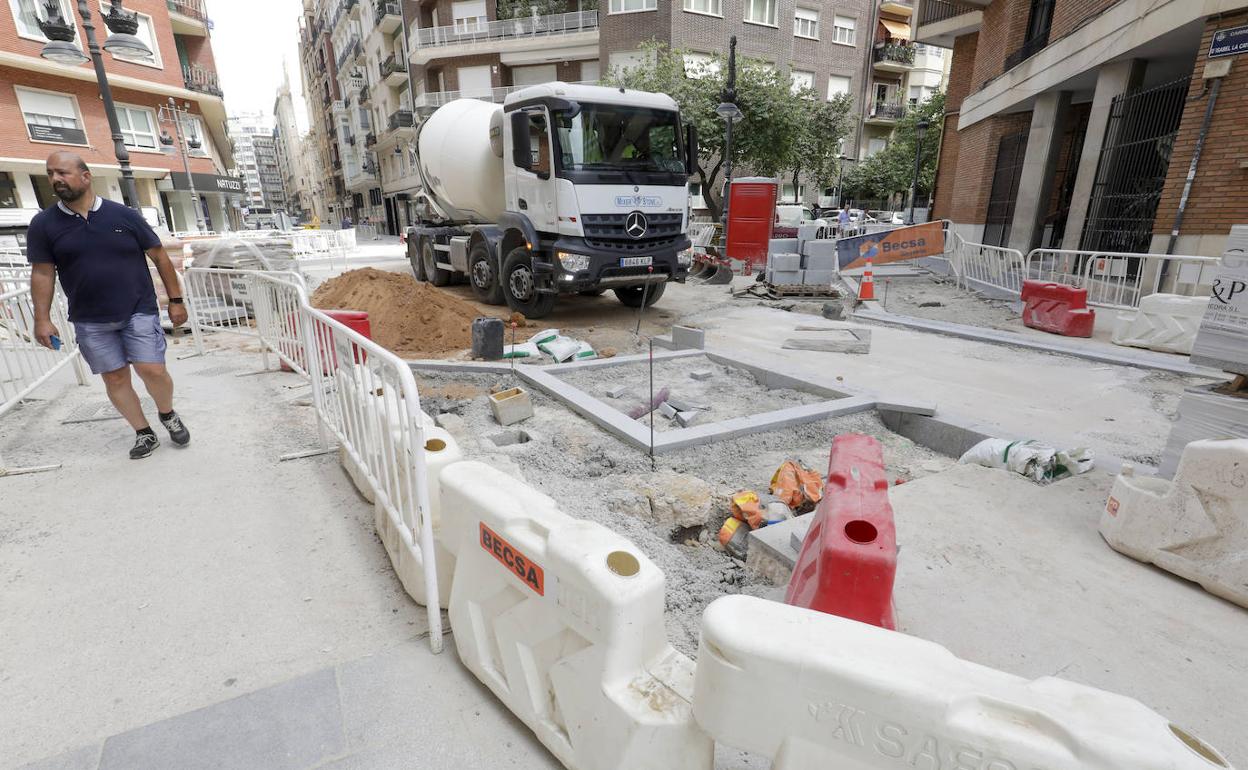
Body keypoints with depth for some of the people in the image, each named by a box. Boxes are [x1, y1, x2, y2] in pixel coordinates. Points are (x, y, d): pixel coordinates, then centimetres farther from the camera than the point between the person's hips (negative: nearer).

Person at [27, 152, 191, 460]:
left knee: (152, 371, -10)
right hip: (90, 322, 2)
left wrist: (175, 300, 1)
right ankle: (144, 433, 18)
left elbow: (159, 256, 3)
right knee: (115, 378, 5)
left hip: (139, 312, -2)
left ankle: (168, 415, 19)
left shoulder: (124, 215, -2)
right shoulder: (43, 224, 2)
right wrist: (42, 319, 0)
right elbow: (42, 274, 5)